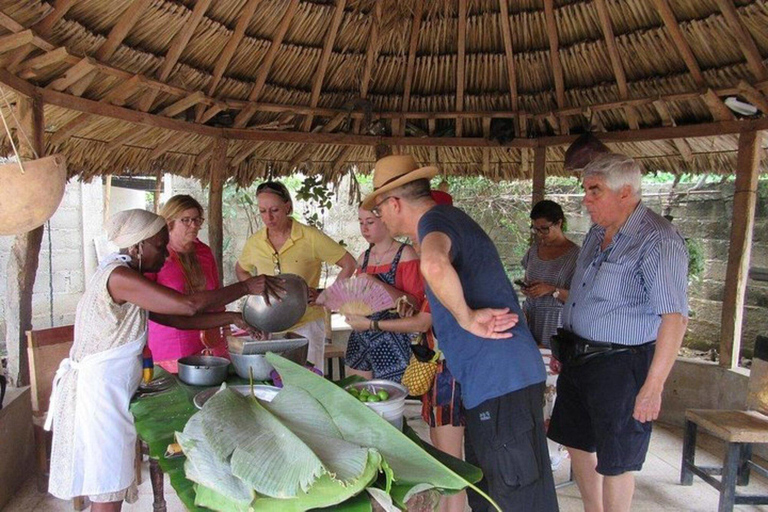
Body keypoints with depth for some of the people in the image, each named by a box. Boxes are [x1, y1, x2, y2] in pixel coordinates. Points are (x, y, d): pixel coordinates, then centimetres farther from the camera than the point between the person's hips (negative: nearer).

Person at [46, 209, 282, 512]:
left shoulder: (129, 278, 10)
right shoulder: (119, 276, -21)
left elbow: (178, 320, 9)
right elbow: (188, 305, -30)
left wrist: (233, 318, 3)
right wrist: (247, 287, -20)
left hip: (110, 391, 10)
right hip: (97, 392, -10)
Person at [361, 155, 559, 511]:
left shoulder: (435, 223, -15)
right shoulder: (449, 217, 16)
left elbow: (434, 265, -40)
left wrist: (466, 318, -27)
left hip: (501, 381, -10)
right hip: (492, 380, 10)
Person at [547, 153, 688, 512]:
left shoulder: (657, 240, -18)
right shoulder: (597, 233, 10)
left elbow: (675, 317, -24)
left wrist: (653, 386, -26)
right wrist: (567, 349, 20)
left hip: (620, 365, -9)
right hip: (579, 358, 9)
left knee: (614, 460, 6)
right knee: (577, 442, 20)